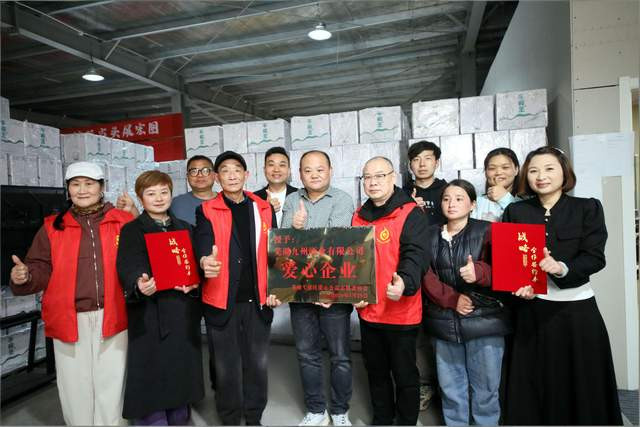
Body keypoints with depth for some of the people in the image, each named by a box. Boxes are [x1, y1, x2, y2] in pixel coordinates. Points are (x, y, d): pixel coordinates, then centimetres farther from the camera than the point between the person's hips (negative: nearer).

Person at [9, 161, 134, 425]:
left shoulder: (123, 221, 4)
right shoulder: (52, 226, 9)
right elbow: (41, 270, 7)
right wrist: (24, 277, -14)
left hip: (112, 315, -1)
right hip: (69, 319, 2)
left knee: (110, 381, 9)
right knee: (75, 384, 11)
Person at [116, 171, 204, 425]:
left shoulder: (184, 228, 13)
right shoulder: (131, 230, 1)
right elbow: (127, 267, -13)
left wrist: (194, 282, -8)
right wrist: (139, 285, -34)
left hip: (183, 313, 4)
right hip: (150, 315, -4)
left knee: (181, 373, 13)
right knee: (151, 375, -2)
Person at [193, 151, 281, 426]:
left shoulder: (263, 209, 6)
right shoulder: (207, 211, 0)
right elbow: (201, 243, -16)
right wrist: (205, 261, -39)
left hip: (257, 300, 2)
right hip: (222, 300, -2)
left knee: (257, 361, 13)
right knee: (227, 364, 11)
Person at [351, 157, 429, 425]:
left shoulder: (410, 213, -11)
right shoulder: (359, 216, 7)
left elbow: (414, 256, -22)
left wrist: (404, 283, -40)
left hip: (401, 312, -5)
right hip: (368, 311, 6)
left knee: (405, 375, 11)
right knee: (376, 372, 21)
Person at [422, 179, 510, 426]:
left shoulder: (487, 231, 0)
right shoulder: (430, 236, 9)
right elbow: (426, 275, 1)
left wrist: (478, 272, -29)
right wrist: (452, 299, -13)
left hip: (484, 321, -2)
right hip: (443, 322, 3)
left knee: (485, 389, 6)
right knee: (450, 387, 13)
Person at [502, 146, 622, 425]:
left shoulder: (588, 208, 2)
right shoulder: (515, 212, 5)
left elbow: (594, 258, -7)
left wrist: (562, 268, -25)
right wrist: (518, 284, -15)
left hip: (576, 309, -1)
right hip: (532, 309, 1)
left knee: (581, 388, 9)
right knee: (534, 387, 9)